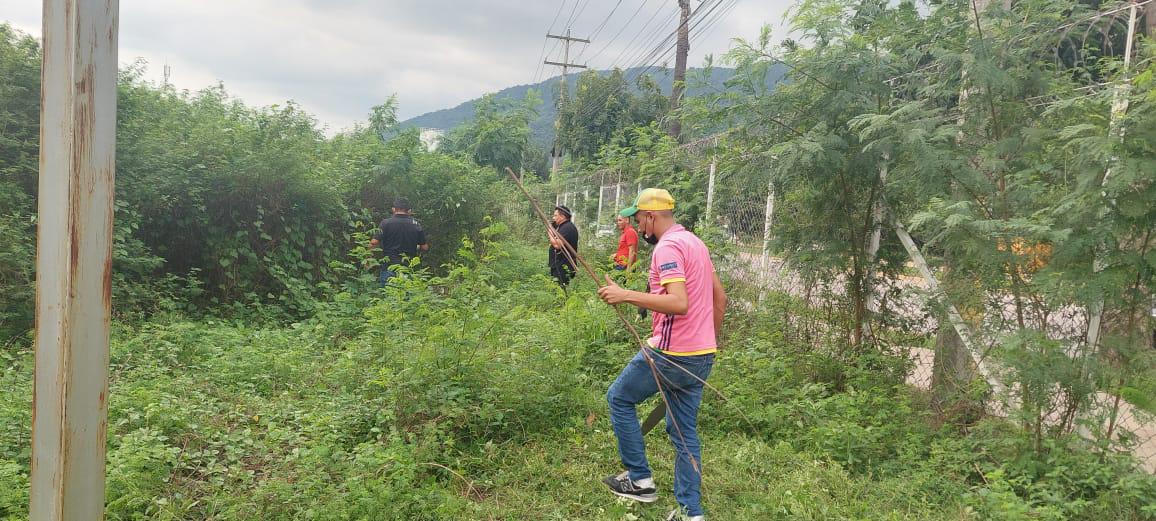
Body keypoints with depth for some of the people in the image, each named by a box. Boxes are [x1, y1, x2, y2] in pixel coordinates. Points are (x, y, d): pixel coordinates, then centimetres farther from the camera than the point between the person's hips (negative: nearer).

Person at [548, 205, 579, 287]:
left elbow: (557, 245, -26)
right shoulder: (562, 227, 19)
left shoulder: (567, 227, -16)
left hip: (563, 268, -11)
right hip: (559, 267, 11)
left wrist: (550, 234, -10)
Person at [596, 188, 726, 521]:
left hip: (671, 354, -9)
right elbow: (719, 298, 20)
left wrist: (626, 295, -25)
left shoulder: (667, 247, -15)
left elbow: (679, 303, -29)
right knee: (684, 431, 14)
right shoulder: (695, 242, 15)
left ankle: (639, 480, 16)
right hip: (702, 356, 9)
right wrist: (710, 340, 28)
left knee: (619, 398, 12)